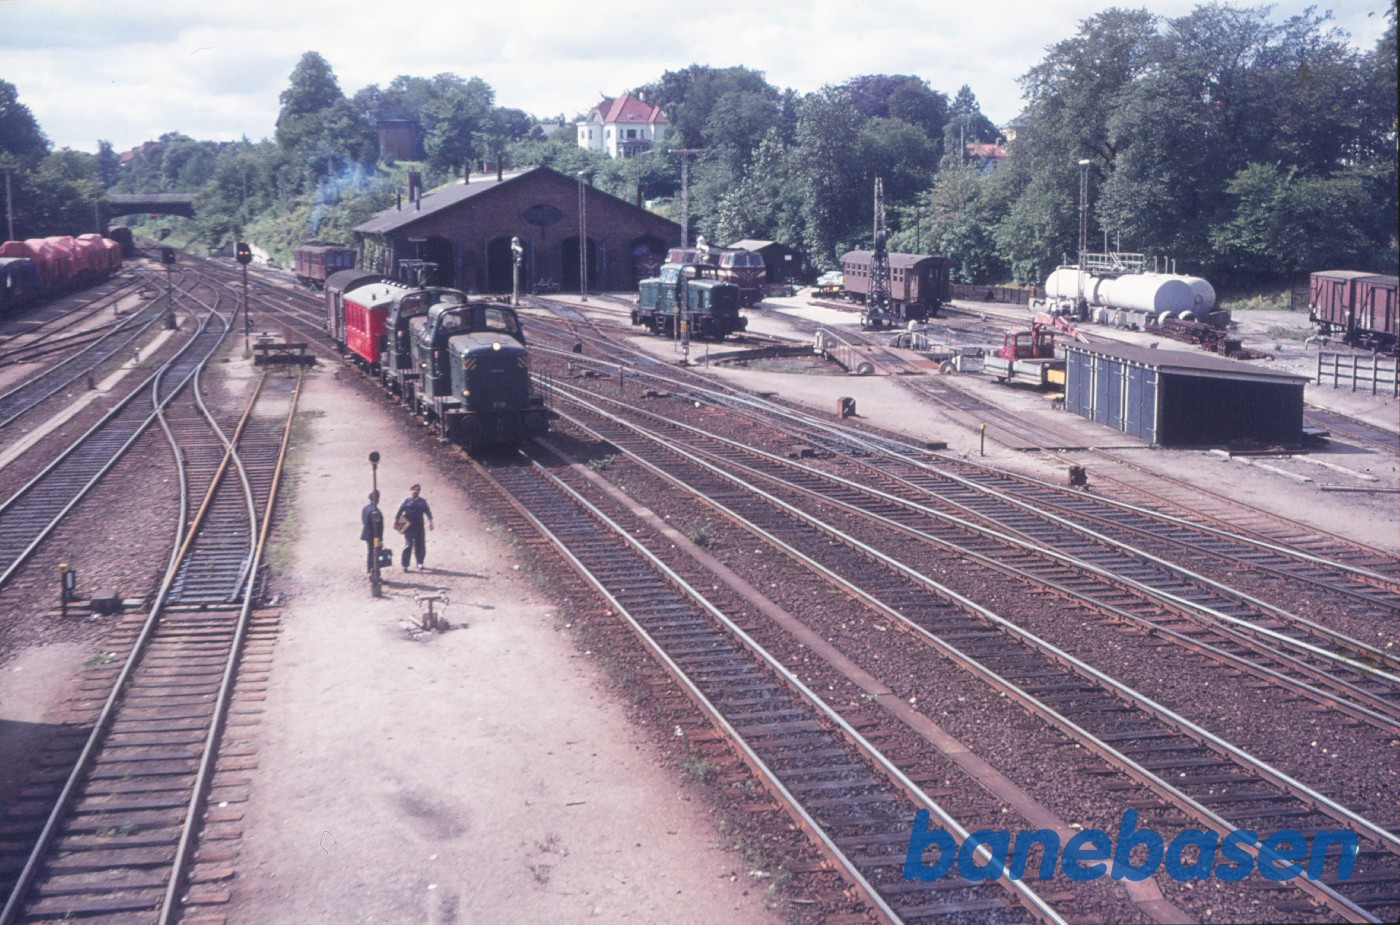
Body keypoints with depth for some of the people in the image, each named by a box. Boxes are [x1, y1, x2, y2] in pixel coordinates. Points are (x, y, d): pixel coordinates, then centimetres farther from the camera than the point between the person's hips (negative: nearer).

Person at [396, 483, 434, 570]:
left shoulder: (422, 501, 11)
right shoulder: (406, 501, 1)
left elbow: (428, 511, 12)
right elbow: (399, 511, 0)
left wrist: (430, 521, 2)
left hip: (419, 527, 4)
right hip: (409, 527, -4)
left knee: (420, 546, 6)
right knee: (408, 545, -6)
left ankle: (420, 563, 17)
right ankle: (405, 565, -1)